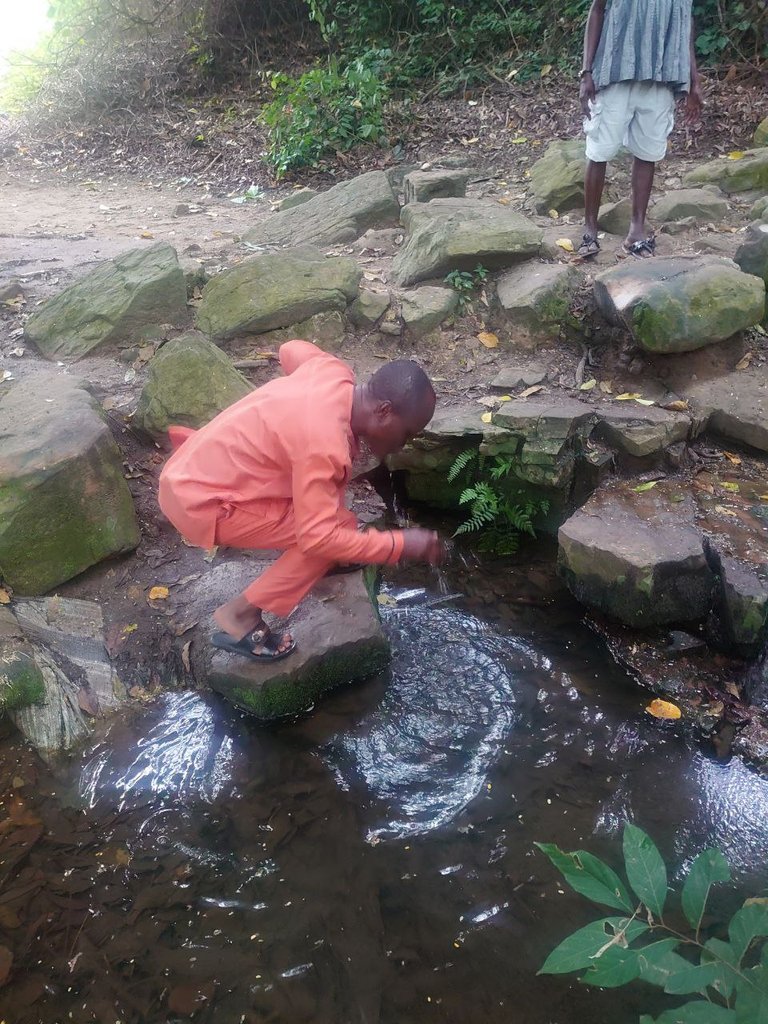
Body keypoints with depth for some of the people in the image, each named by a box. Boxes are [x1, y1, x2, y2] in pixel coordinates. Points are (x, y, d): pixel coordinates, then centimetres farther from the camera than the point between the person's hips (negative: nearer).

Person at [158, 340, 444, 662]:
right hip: (200, 499, -10)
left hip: (196, 469, 10)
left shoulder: (335, 372, -3)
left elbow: (290, 350, 18)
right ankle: (240, 617, -2)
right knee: (338, 528, -12)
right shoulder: (324, 443, -29)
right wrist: (401, 544, -22)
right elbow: (318, 537, -27)